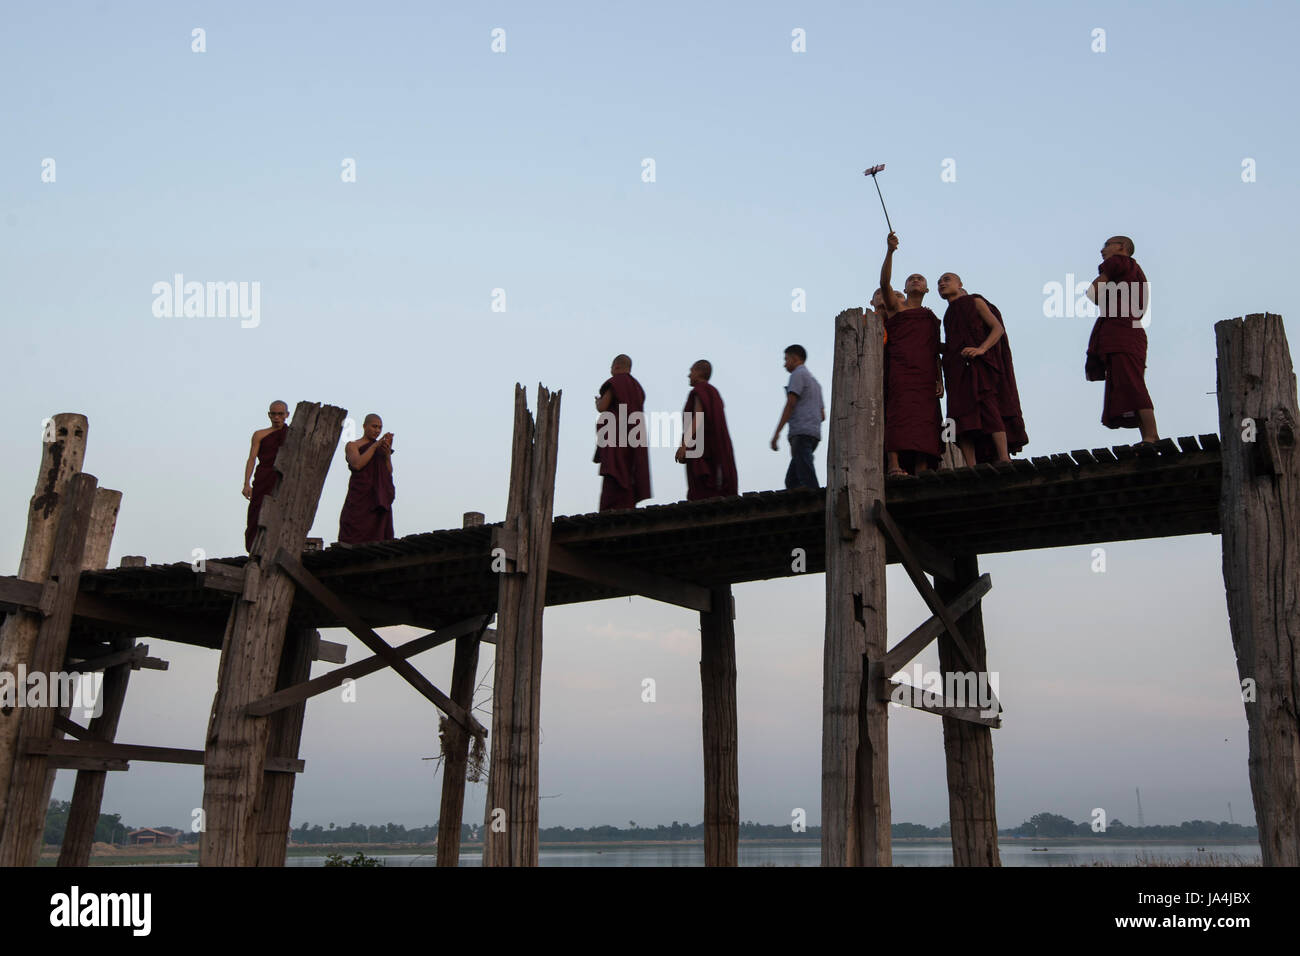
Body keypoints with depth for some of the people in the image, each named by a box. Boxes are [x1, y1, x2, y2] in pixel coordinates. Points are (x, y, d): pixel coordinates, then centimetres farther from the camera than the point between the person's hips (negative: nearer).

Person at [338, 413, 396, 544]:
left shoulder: (381, 449, 22)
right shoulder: (352, 446, 10)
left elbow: (389, 473, 10)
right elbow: (357, 464, -10)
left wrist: (388, 453, -6)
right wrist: (375, 445, -10)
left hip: (380, 501, 4)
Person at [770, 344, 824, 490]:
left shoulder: (798, 374, 1)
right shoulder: (814, 381, 29)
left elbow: (790, 403, -11)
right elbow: (822, 415, 27)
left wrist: (777, 432, -13)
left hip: (801, 433, -9)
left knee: (808, 482, -16)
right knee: (791, 481, 4)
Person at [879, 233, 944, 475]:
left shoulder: (932, 318, 28)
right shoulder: (895, 306, 17)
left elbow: (936, 353, 22)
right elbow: (884, 283, -2)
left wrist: (940, 380, 7)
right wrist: (890, 251, -16)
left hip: (925, 373, 4)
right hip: (900, 369, -4)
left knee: (925, 419, -8)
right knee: (899, 413, -20)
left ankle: (921, 473, -14)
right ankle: (894, 465, -30)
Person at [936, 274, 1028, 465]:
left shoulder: (974, 302, 12)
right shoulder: (949, 315, 29)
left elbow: (998, 328, 1)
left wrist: (981, 349, -15)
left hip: (979, 365, -5)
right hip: (958, 369, 5)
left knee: (987, 405, -25)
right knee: (962, 414, -12)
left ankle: (1004, 460, -33)